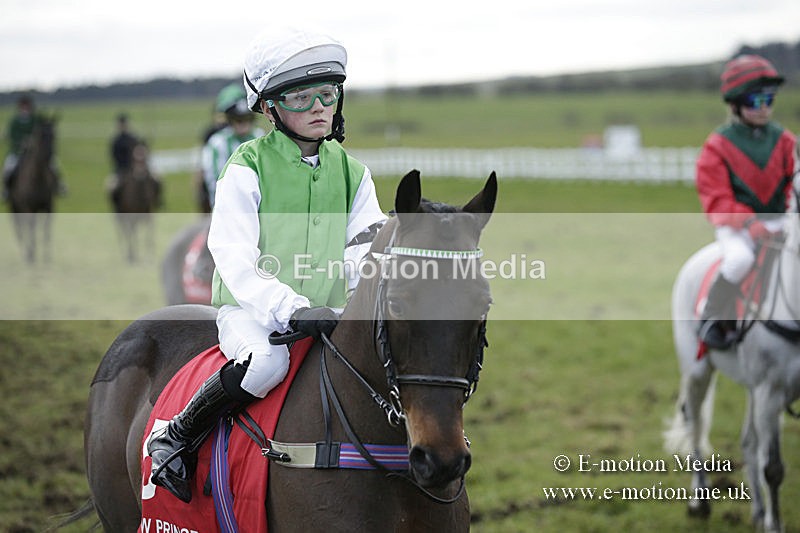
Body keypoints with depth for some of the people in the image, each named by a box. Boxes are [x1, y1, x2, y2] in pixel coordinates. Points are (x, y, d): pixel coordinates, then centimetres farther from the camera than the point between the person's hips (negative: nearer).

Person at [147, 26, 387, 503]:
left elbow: (366, 247, 3)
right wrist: (290, 308, -29)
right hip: (250, 309, -4)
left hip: (327, 313, 4)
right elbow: (235, 260, -16)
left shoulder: (351, 170, 8)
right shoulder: (247, 168, -8)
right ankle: (176, 438, -15)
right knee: (267, 361, -36)